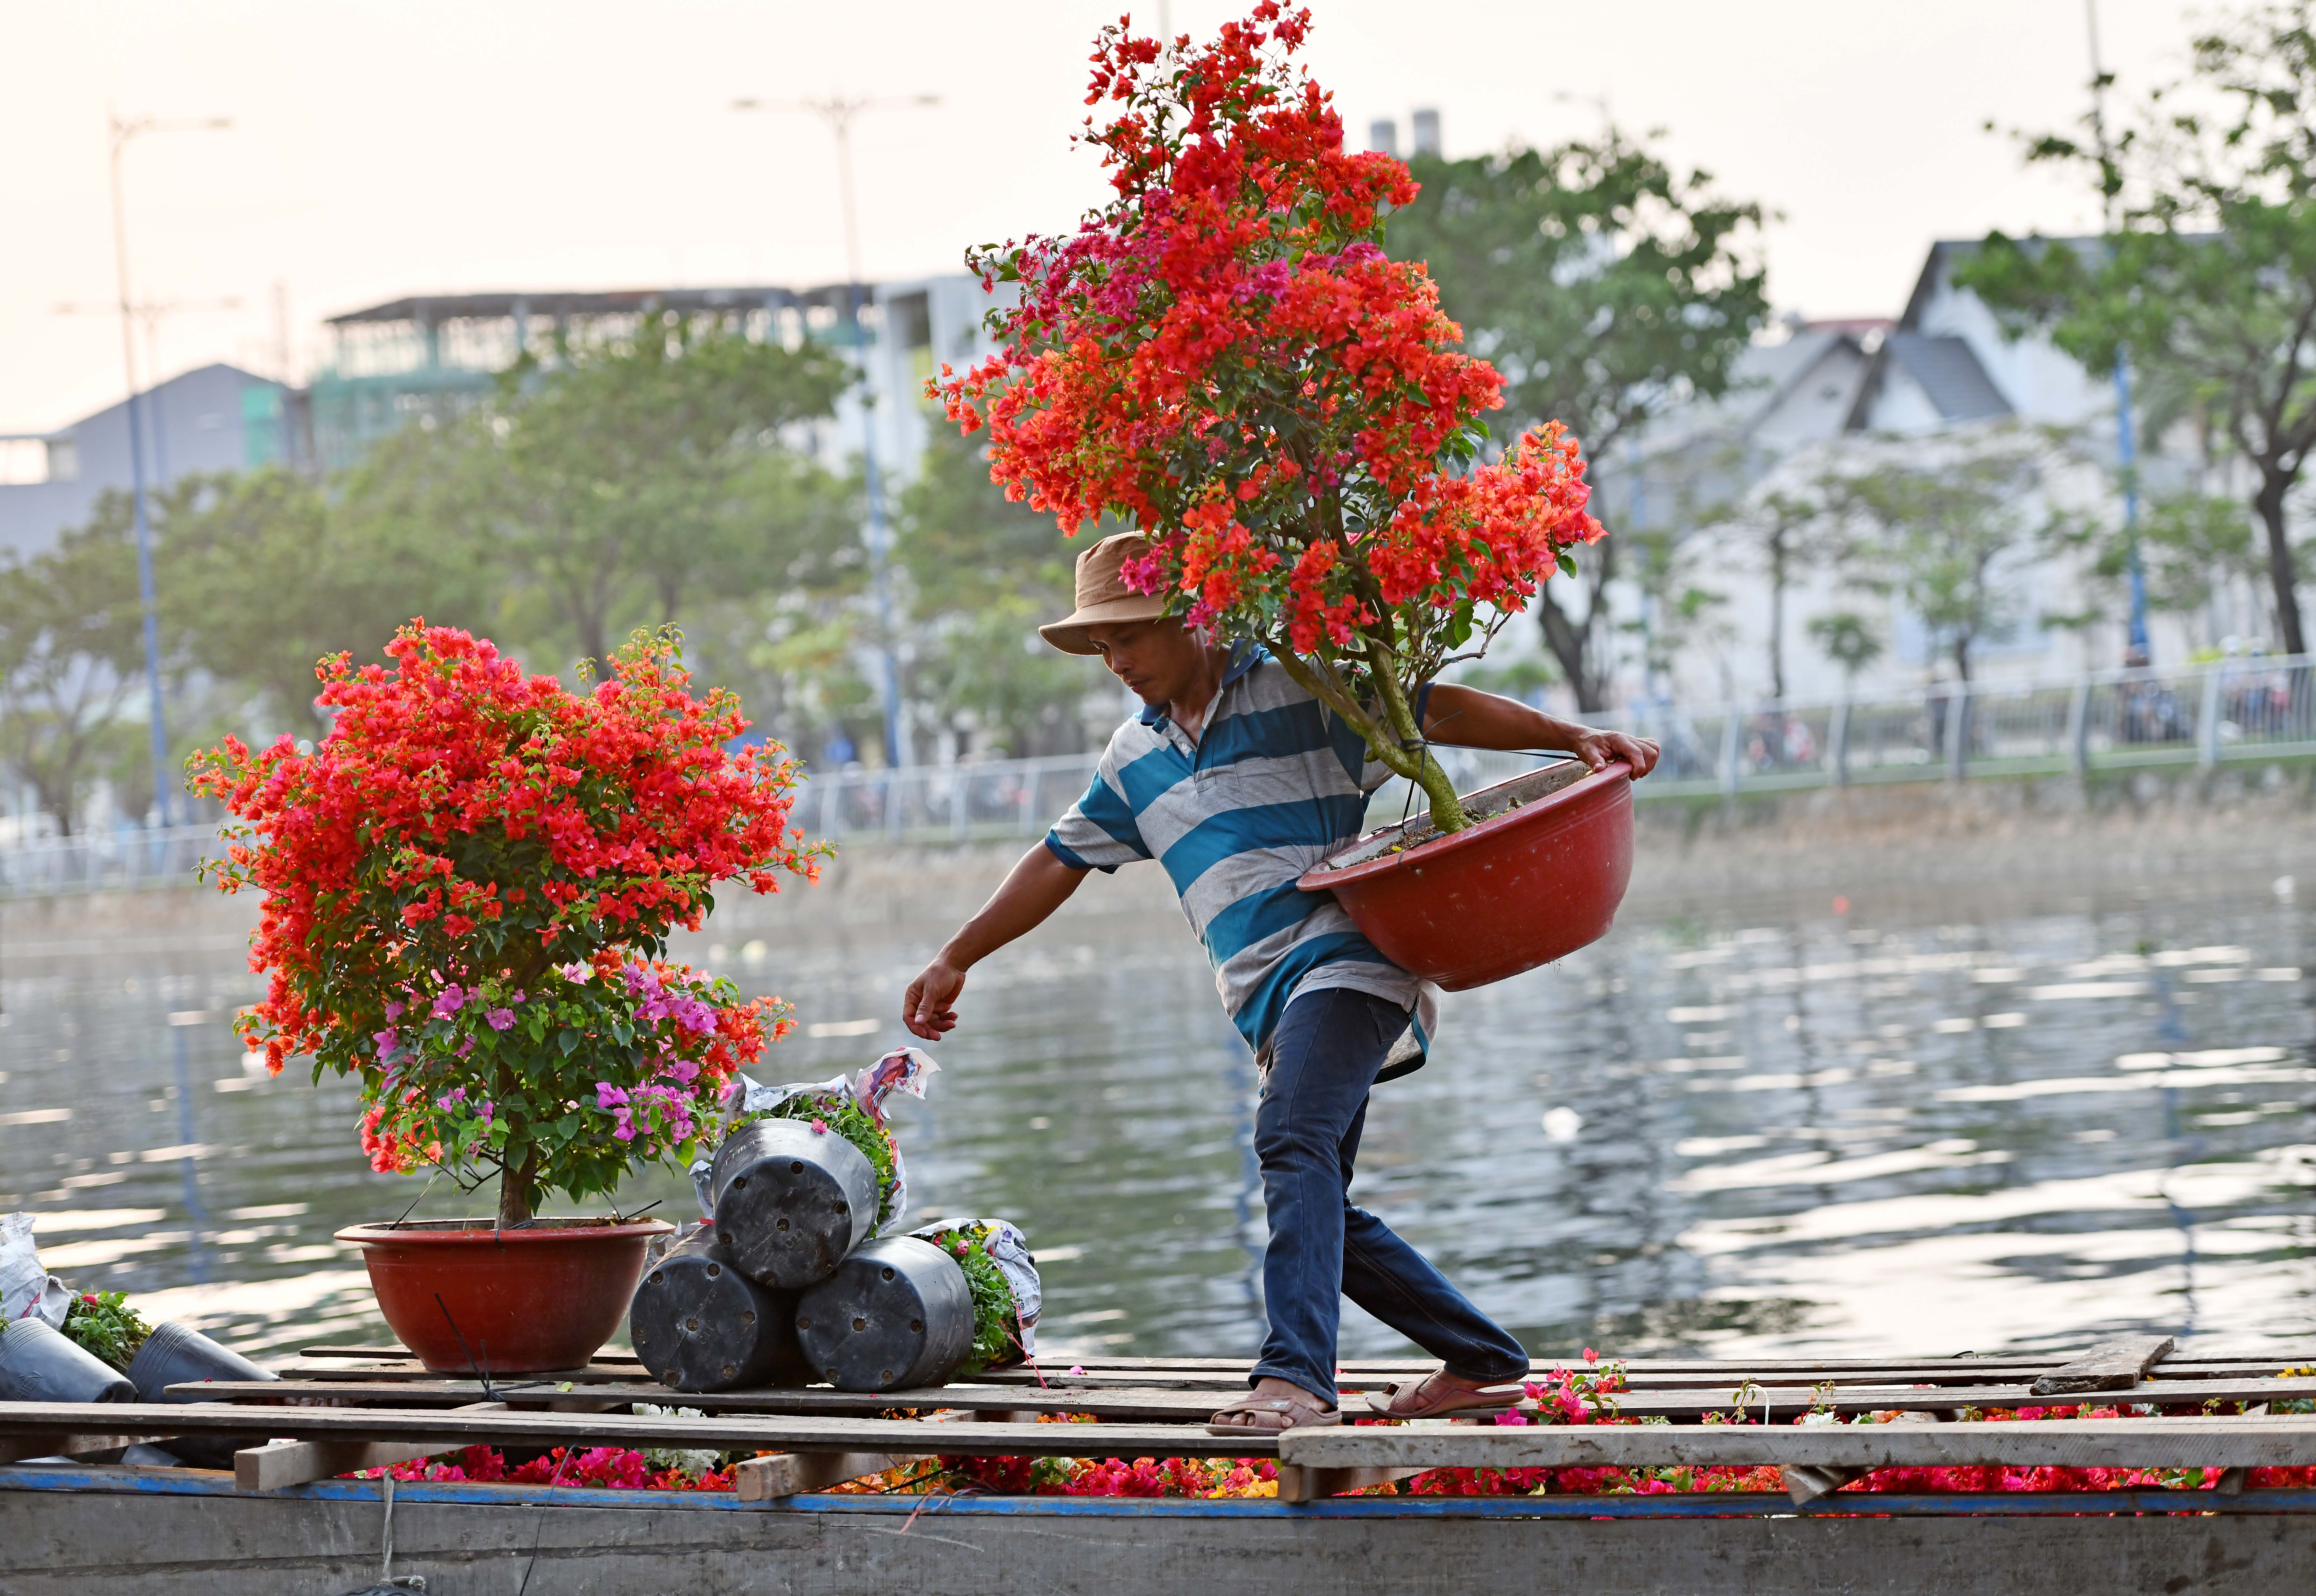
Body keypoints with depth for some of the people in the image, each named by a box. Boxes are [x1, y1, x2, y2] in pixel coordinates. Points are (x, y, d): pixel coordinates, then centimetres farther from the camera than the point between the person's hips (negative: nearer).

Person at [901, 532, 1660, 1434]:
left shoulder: (1300, 691, 0)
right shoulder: (1134, 759, 19)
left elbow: (1438, 711, -3)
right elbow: (1062, 861, 25)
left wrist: (1575, 738, -13)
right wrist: (955, 961, 24)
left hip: (1343, 954, -8)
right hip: (1269, 1001, 8)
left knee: (1294, 1143, -28)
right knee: (1323, 1218, 6)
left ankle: (1296, 1377, -39)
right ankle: (1482, 1360, 19)